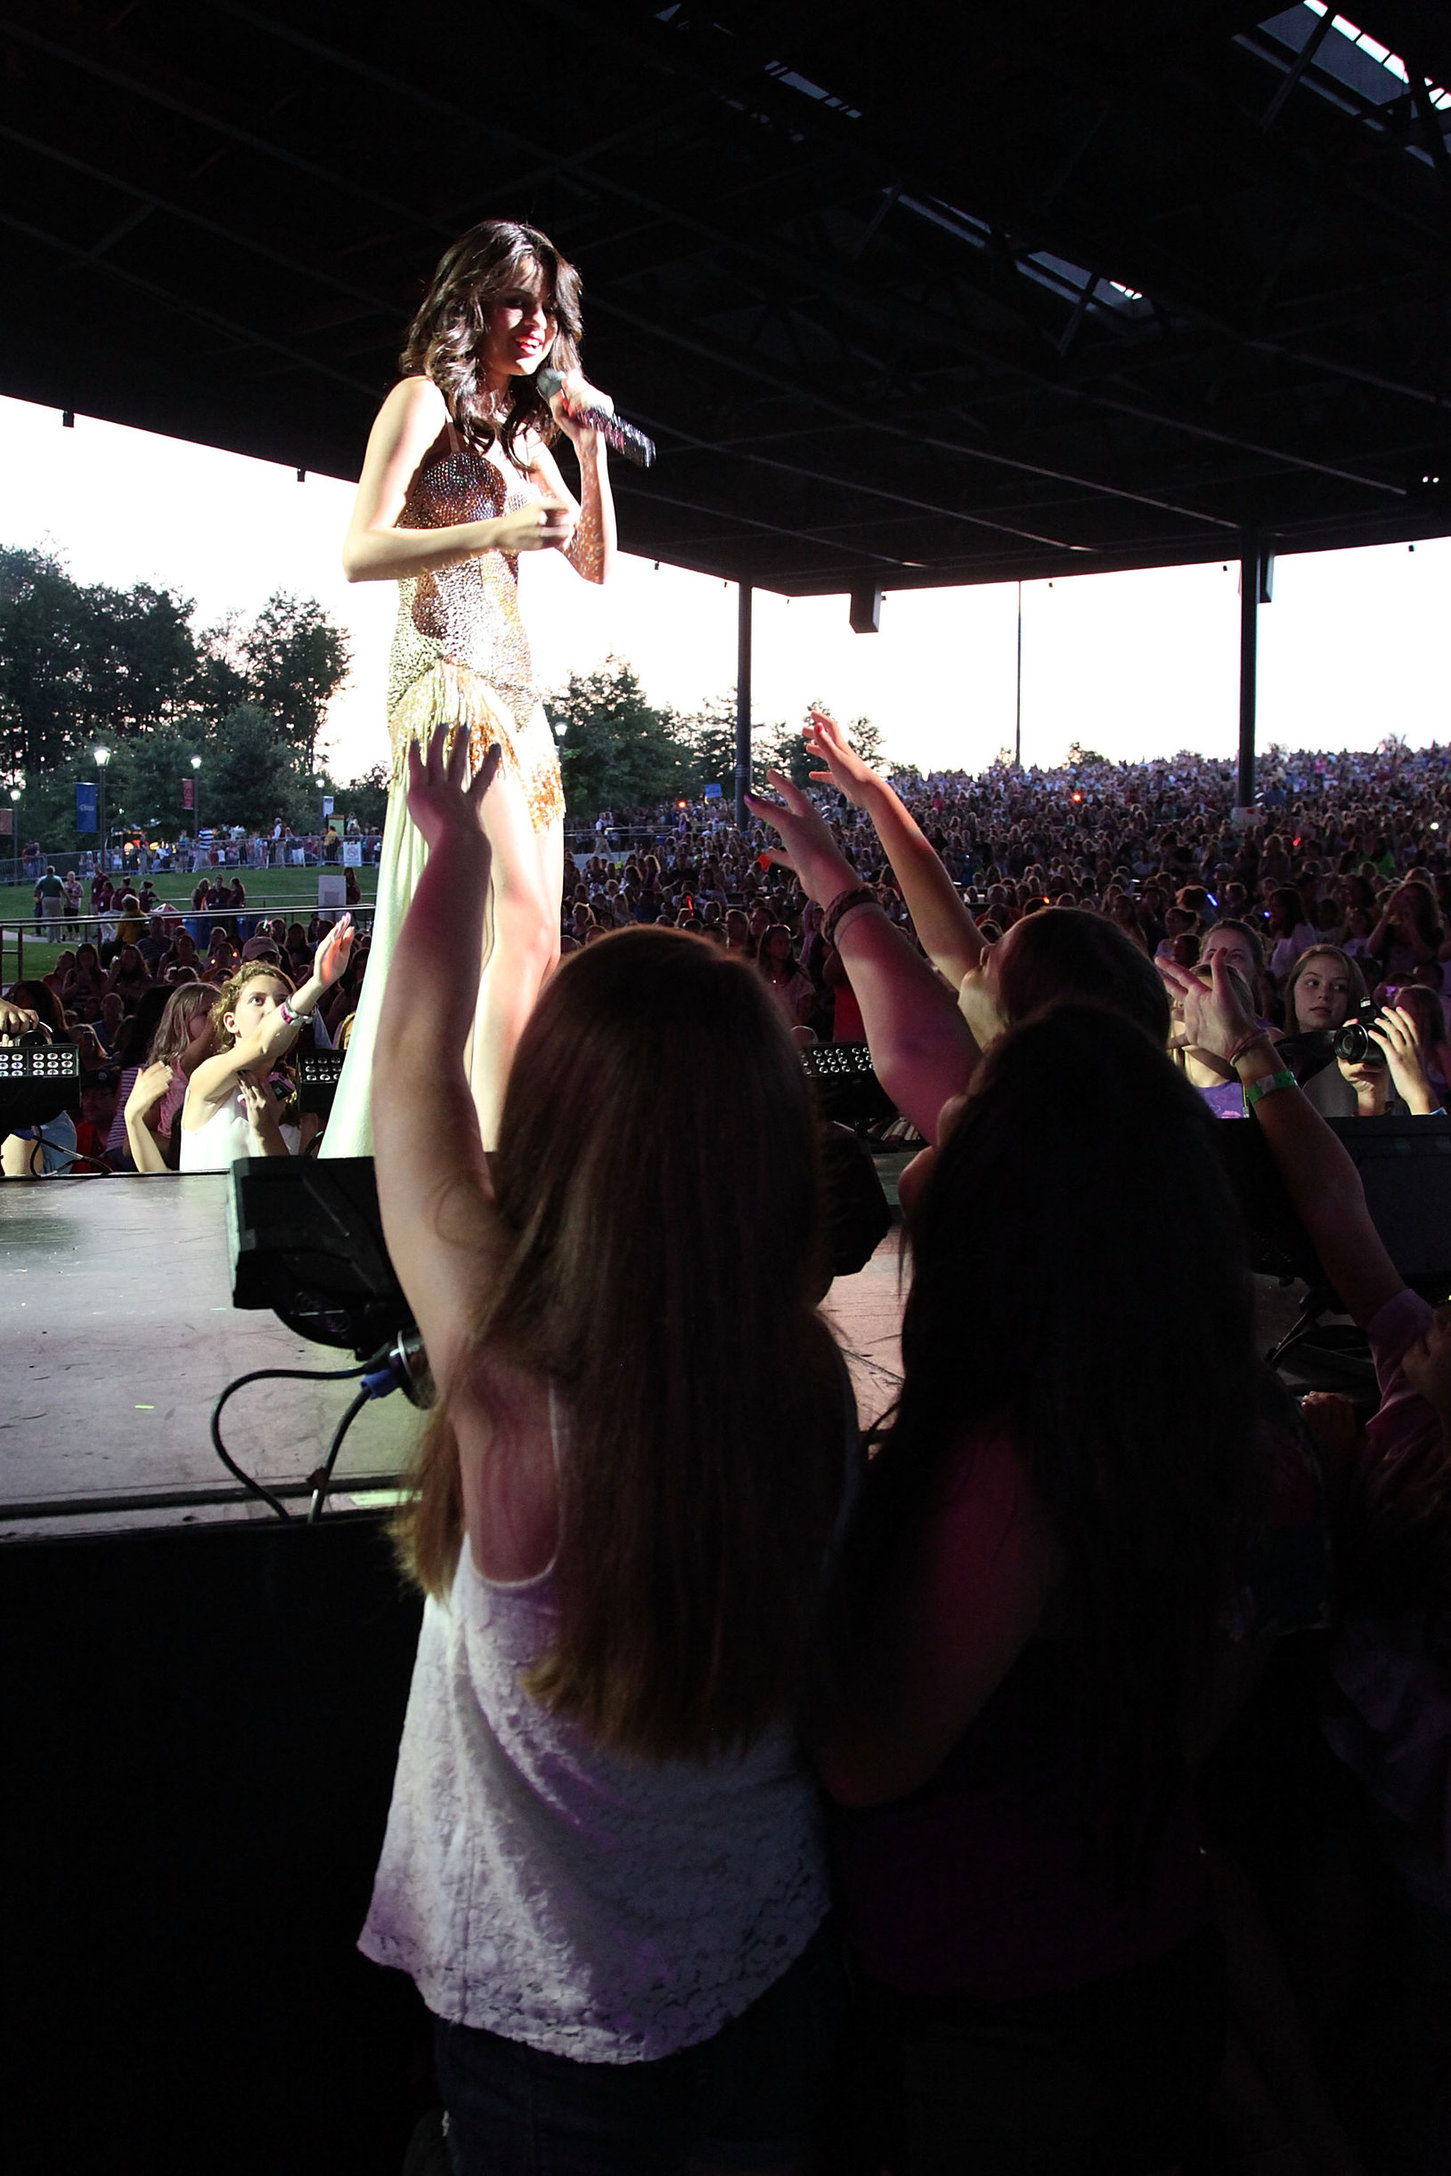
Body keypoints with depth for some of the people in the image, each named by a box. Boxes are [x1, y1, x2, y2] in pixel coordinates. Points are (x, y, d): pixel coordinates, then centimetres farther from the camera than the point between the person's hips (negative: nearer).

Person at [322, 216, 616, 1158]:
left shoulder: (522, 431, 25)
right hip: (449, 678, -9)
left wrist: (589, 447, 10)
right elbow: (361, 552, -10)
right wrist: (496, 532, -21)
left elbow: (596, 563, 21)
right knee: (522, 923, -22)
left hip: (516, 690, 9)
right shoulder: (424, 399, 2)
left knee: (537, 940, 0)